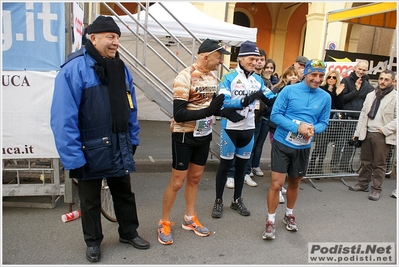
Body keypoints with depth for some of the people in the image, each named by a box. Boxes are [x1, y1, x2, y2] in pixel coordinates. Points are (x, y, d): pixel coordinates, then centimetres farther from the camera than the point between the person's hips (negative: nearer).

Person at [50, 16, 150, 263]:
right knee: (90, 200, 16)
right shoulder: (73, 69, -16)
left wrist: (133, 139, 11)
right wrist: (73, 157, -20)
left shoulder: (121, 68, 6)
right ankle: (93, 241, 38)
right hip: (90, 151, -5)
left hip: (119, 149, 6)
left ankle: (129, 233, 41)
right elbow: (64, 118, -20)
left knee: (124, 193, 20)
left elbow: (131, 108, 11)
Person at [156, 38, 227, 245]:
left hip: (203, 135, 7)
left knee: (195, 178, 17)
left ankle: (190, 219, 34)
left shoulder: (213, 77, 4)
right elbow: (179, 114, -24)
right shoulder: (185, 77, -19)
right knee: (177, 182, 2)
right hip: (184, 136, -7)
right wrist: (208, 111, -30)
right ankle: (164, 223, 22)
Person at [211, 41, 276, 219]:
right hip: (230, 128, -4)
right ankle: (218, 201, 22)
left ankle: (237, 200, 32)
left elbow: (272, 99, 6)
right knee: (225, 164, 6)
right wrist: (244, 101, -29)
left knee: (241, 165, 15)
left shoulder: (258, 80, 6)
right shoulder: (229, 78, -8)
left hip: (248, 129, 5)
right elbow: (222, 102, -19)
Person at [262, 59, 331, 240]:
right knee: (276, 184, -5)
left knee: (294, 183, 19)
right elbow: (275, 115, -13)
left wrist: (313, 129, -18)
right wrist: (297, 127, -24)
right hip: (282, 144, -3)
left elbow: (323, 123, 5)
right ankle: (270, 221, 13)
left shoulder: (325, 97, 0)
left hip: (303, 147, 4)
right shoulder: (289, 90, -10)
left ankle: (289, 215, 41)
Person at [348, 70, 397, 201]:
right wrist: (357, 132, 10)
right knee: (366, 161, 14)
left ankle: (376, 189, 13)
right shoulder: (371, 95, 13)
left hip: (382, 136, -5)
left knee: (379, 164, 3)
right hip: (367, 133, 5)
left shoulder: (395, 97, -4)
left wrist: (385, 129, -13)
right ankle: (363, 184, 27)